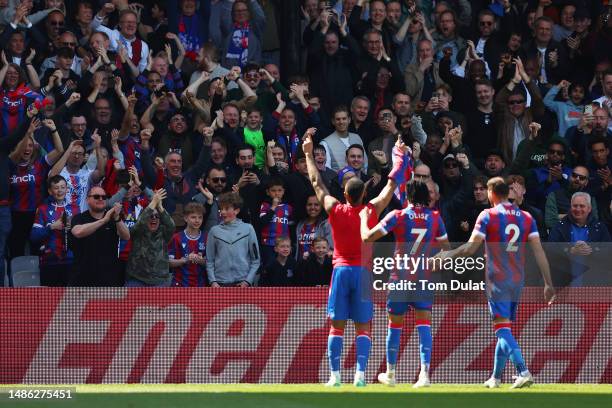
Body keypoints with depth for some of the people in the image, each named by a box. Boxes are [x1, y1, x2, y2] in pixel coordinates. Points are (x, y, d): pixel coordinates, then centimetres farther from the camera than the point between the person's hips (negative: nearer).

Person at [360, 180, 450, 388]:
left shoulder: (398, 216, -8)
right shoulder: (435, 218, -1)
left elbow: (367, 237, -8)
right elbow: (446, 247, 10)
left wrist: (364, 218, 8)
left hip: (400, 279, -1)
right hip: (425, 278, 1)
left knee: (395, 324, 12)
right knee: (424, 324, -2)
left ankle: (390, 374, 22)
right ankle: (425, 373, -17)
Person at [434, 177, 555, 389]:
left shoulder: (488, 216, -6)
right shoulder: (526, 218, 7)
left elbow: (470, 248, -10)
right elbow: (539, 252, 2)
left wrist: (447, 255, 7)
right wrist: (548, 284, 4)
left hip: (497, 281, -6)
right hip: (518, 280, 6)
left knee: (503, 328, -11)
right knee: (504, 329, 16)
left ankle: (524, 372, -28)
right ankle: (496, 377, 23)